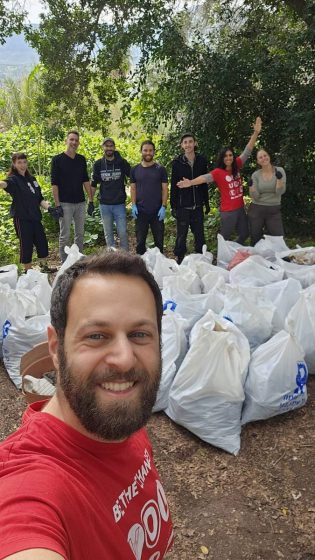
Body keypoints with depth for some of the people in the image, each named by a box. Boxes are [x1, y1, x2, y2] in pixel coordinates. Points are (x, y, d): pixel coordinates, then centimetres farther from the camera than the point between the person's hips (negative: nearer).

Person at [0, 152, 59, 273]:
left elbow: (39, 199, 14)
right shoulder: (14, 179, -8)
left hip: (35, 217, 6)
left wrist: (49, 207, -3)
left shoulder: (31, 179, 13)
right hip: (22, 218, -6)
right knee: (27, 244, 0)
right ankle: (28, 271, 14)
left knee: (42, 241, 13)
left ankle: (44, 266, 31)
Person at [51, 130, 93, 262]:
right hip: (65, 203, -5)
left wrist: (90, 200, 5)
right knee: (65, 235, 0)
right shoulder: (57, 160, -5)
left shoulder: (82, 159, 9)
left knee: (80, 234, 10)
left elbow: (86, 180, 12)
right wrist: (57, 205, -13)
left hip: (80, 203, 5)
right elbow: (54, 183, -7)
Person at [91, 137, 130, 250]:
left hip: (119, 204, -2)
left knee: (122, 233, -3)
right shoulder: (98, 164, 3)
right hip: (104, 205, 2)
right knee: (108, 234, 9)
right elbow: (93, 184, 9)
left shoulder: (122, 163, -2)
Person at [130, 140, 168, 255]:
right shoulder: (135, 170, 6)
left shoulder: (160, 169, 1)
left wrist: (164, 207, -9)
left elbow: (164, 189, 0)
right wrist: (133, 205, -3)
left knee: (159, 240, 6)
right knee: (140, 241, 8)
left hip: (157, 211, -1)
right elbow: (133, 188, 8)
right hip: (140, 211, 1)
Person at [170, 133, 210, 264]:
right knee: (181, 235, 5)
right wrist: (173, 206, -7)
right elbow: (173, 186, -3)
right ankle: (180, 260, 16)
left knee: (199, 234, 10)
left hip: (197, 206, 3)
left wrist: (206, 203, 10)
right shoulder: (177, 162, -3)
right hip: (182, 207, -2)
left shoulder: (201, 161, 4)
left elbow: (205, 183, 10)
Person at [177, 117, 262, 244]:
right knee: (225, 238, 4)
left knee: (244, 234, 18)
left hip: (240, 208, 7)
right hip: (228, 211, -6)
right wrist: (191, 182, -45)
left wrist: (256, 133, -3)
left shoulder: (236, 166, 2)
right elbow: (205, 177, -28)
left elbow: (247, 151, 3)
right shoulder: (218, 172, -13)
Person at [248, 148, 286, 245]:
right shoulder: (255, 175, -3)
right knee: (255, 240, 10)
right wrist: (251, 186, -25)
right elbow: (255, 197, -9)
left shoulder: (279, 171, -5)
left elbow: (280, 192, -14)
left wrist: (279, 179, -29)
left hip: (274, 211, 0)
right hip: (256, 210, 1)